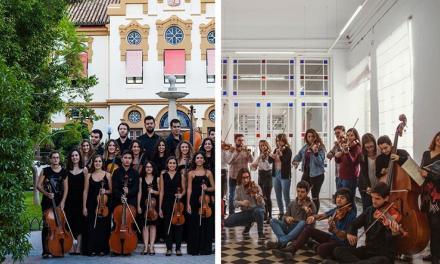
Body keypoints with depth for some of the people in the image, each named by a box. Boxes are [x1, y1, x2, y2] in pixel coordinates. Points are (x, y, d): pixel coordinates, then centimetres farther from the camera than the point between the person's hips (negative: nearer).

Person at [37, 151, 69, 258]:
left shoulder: (64, 172, 3)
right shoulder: (45, 171, -1)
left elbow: (66, 188, 2)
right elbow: (38, 185, -2)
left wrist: (62, 202, -7)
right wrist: (46, 193, -19)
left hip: (59, 202, 2)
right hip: (47, 202, -1)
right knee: (46, 226, -2)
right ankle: (46, 250, 4)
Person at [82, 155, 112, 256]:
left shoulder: (107, 175, 5)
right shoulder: (89, 176, 7)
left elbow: (111, 191, 7)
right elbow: (85, 192, 5)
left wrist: (105, 191, -14)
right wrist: (84, 207, 0)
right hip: (92, 205, 1)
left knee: (103, 227, 0)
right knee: (91, 227, -1)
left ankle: (102, 249, 9)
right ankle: (92, 249, 8)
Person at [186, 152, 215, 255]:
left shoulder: (208, 172, 7)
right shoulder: (191, 173, 4)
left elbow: (213, 187, 9)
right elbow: (189, 189, 2)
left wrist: (207, 188, -12)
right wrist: (188, 204, -4)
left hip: (206, 201, 1)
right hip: (194, 201, -1)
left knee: (206, 225, 3)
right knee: (194, 225, 2)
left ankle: (205, 249, 12)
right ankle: (194, 249, 10)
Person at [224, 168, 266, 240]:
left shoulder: (255, 187, -12)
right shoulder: (238, 188, 0)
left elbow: (262, 204, -18)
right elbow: (235, 202, 1)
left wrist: (258, 198, -41)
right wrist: (241, 203, -21)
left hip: (256, 210, -4)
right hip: (245, 212, 4)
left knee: (258, 211, -41)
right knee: (227, 222, -16)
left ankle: (260, 233, -17)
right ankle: (248, 224, 11)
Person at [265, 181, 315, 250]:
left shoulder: (311, 205, 2)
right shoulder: (292, 203, 15)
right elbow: (285, 216, 13)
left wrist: (309, 213, -27)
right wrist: (286, 218, -11)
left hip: (302, 232, -4)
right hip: (290, 228, 4)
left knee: (303, 223, -36)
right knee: (273, 221, -15)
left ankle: (280, 242, -41)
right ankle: (283, 242, -38)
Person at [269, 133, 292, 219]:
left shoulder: (288, 150, -7)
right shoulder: (276, 150, 11)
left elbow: (286, 161, -18)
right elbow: (270, 161, 9)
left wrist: (280, 154, -33)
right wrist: (270, 156, -12)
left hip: (284, 175, -6)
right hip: (275, 174, 7)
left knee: (286, 196, -3)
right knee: (278, 196, 12)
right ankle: (281, 213, 23)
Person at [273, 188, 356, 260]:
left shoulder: (351, 214, -21)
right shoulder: (337, 209, 3)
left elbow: (344, 237, -27)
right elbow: (323, 215, 12)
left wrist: (333, 228, -45)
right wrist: (314, 217, -10)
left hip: (342, 244, -8)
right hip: (333, 238, 8)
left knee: (321, 249, -35)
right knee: (309, 229, -1)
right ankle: (290, 250, -8)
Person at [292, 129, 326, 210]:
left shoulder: (320, 147, -9)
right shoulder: (305, 147, 8)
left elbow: (320, 162, -19)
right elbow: (299, 155, 25)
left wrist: (315, 152, -33)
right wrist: (295, 161, 5)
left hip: (316, 175, -6)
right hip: (306, 173, 6)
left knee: (315, 197, 1)